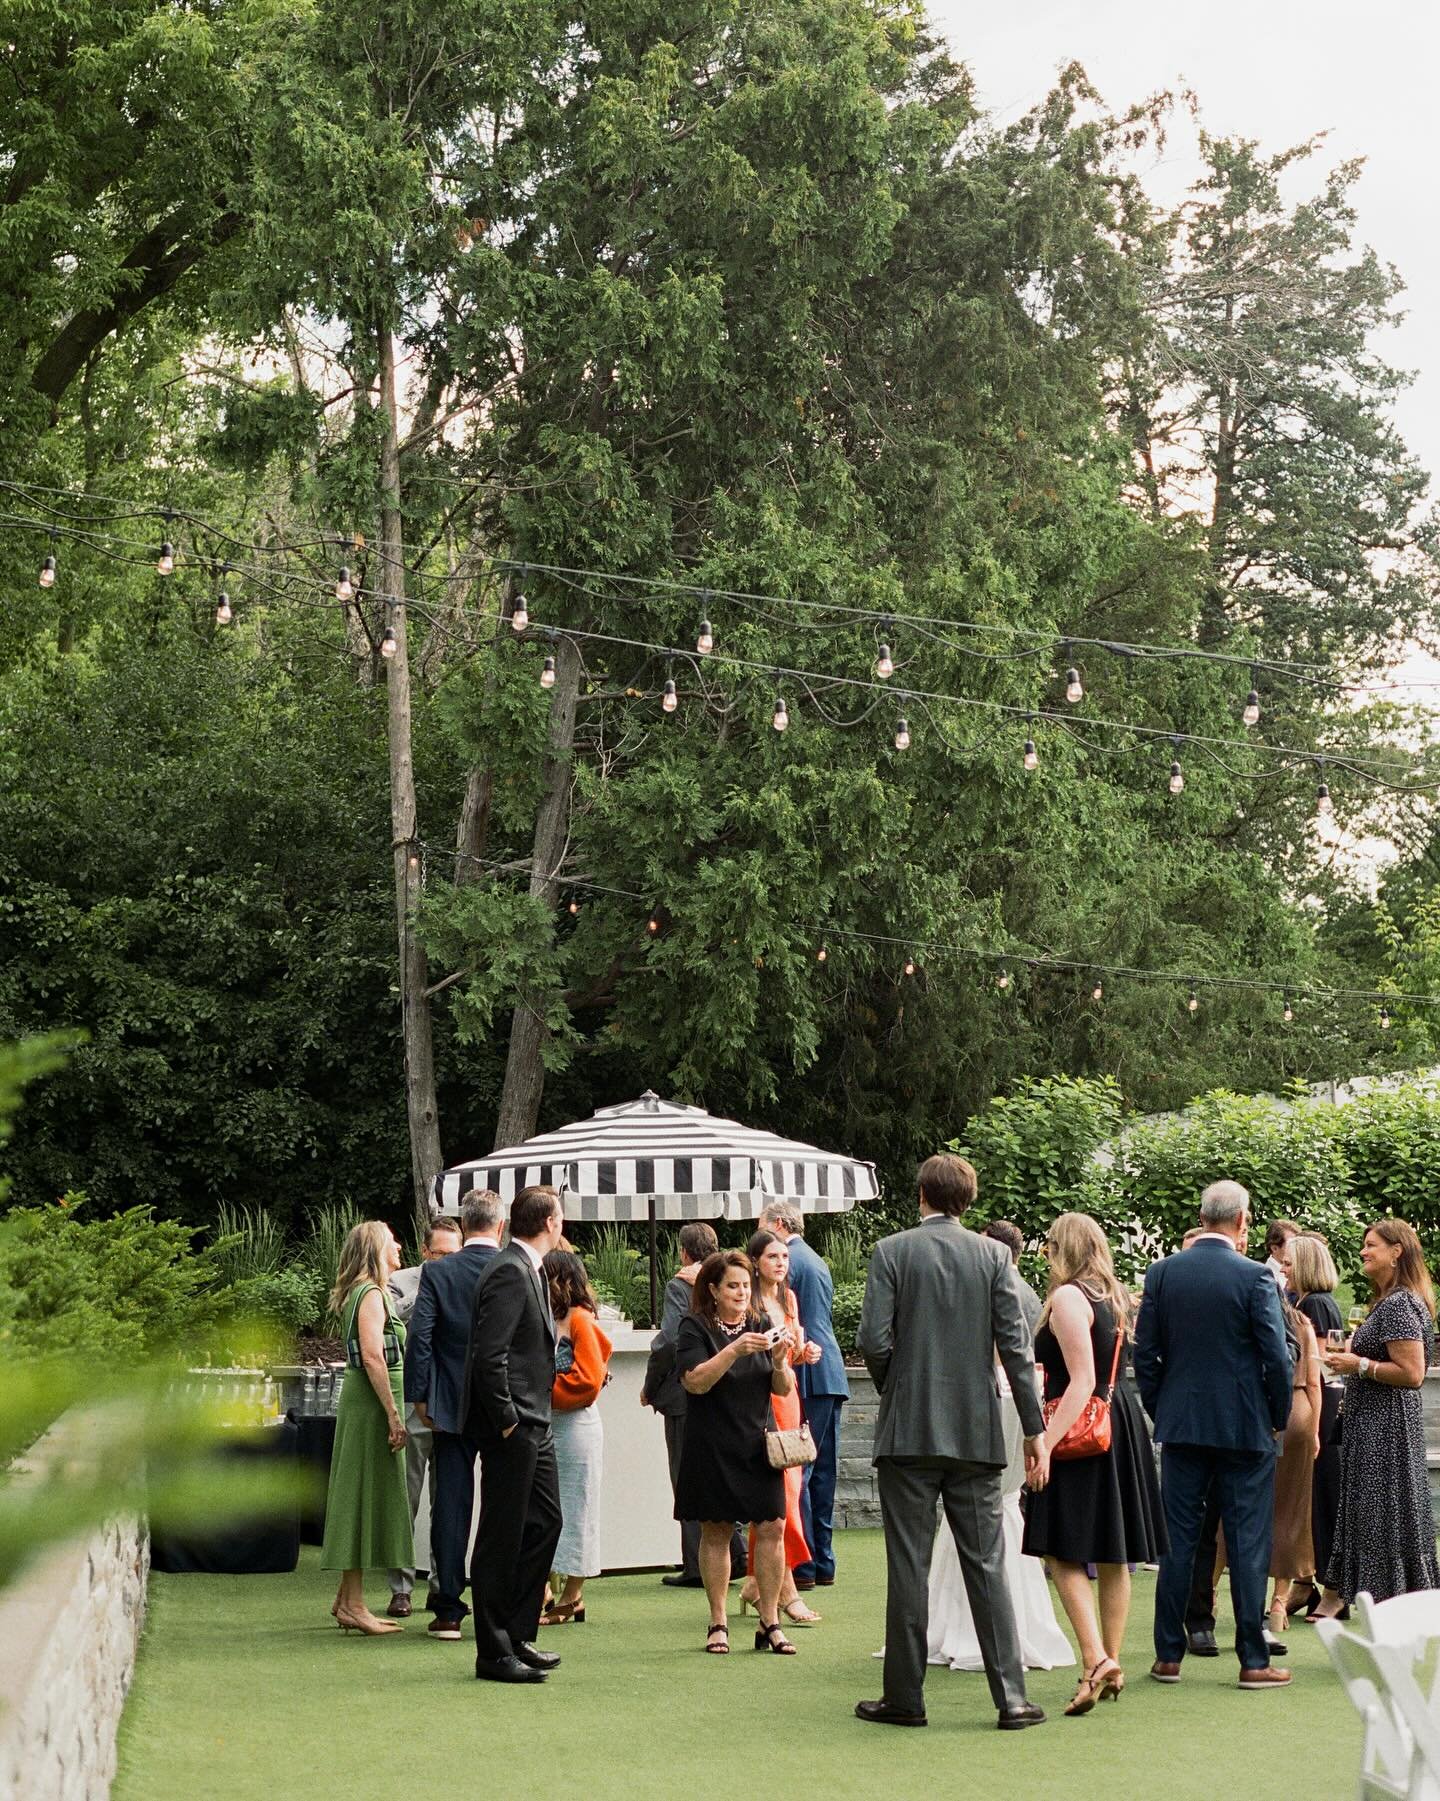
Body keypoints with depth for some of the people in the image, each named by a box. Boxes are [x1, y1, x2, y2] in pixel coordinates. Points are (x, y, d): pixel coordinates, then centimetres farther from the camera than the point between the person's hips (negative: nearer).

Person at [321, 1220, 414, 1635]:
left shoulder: (360, 1294, 18)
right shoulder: (371, 1294, -13)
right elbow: (373, 1357, -21)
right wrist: (393, 1414, -22)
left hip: (361, 1402, 10)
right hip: (370, 1403, -10)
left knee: (362, 1500, 12)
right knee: (367, 1497, -7)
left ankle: (347, 1599, 18)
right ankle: (353, 1605, -6)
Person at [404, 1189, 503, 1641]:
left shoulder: (437, 1272, -5)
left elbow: (419, 1337, -8)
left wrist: (419, 1396, 0)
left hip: (451, 1405, 0)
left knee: (451, 1505, 5)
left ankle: (449, 1611, 6)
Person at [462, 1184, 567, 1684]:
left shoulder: (527, 1270, 14)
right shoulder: (509, 1272, -17)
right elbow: (490, 1356, -23)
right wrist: (506, 1421, -19)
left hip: (533, 1425, 10)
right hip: (512, 1427, -10)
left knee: (545, 1522, 15)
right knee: (502, 1538, -2)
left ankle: (518, 1636, 23)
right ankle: (493, 1652, 5)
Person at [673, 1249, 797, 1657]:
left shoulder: (761, 1326, 10)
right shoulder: (695, 1328, -1)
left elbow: (784, 1389, 8)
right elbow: (695, 1381, -14)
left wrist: (779, 1362, -12)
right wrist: (735, 1350, -23)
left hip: (758, 1444, 3)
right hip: (713, 1448, -3)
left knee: (772, 1528, -5)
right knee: (716, 1531, 2)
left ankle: (770, 1622, 1)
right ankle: (718, 1624, 11)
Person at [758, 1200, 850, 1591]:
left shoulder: (787, 1260, -8)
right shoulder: (819, 1262, 21)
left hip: (805, 1376, -9)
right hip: (831, 1373, 10)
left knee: (795, 1471, -8)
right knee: (823, 1471, 11)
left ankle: (802, 1565, -9)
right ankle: (823, 1563, 15)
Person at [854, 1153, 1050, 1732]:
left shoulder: (891, 1252, -3)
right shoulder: (992, 1255, 2)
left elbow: (873, 1341, -10)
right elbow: (1015, 1347, -1)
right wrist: (1035, 1430, 3)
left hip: (908, 1430, -2)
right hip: (977, 1433, 2)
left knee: (908, 1566, 4)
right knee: (987, 1565, 6)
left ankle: (904, 1698, 9)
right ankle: (1011, 1698, 4)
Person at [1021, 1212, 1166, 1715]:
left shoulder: (1068, 1297, -12)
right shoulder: (1115, 1297, 13)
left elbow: (1082, 1382, -19)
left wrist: (1044, 1445, -23)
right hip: (1123, 1426, 9)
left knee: (1063, 1553, -5)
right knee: (1112, 1557, 12)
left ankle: (1095, 1659, -17)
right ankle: (1111, 1667, 17)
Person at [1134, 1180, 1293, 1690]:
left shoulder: (1161, 1273, 0)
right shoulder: (1254, 1277, -11)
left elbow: (1144, 1352, 2)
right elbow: (1277, 1357, -10)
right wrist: (1279, 1417, 4)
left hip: (1180, 1423, 3)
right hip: (1244, 1427, -3)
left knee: (1178, 1539, 8)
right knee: (1247, 1543, 3)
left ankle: (1168, 1655, 11)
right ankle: (1253, 1661, 6)